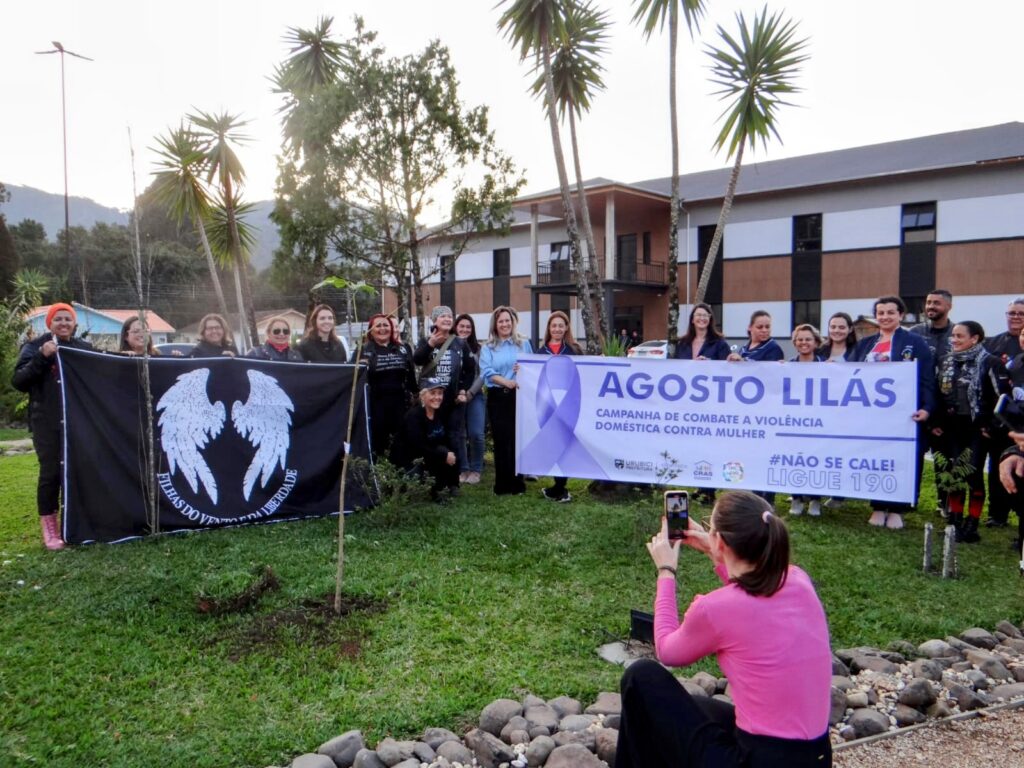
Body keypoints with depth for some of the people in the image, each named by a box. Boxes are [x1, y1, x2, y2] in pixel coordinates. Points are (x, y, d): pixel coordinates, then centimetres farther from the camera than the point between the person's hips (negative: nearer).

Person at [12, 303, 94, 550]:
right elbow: (18, 382, -7)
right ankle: (49, 530, 4)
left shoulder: (84, 348, 12)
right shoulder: (35, 347, 1)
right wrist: (41, 358, -19)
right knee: (51, 472, -5)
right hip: (47, 423, -3)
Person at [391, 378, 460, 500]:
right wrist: (444, 456, -27)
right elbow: (418, 447, -29)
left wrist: (451, 453, -14)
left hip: (427, 456, 7)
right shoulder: (414, 415, -22)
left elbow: (446, 439, 5)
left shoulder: (440, 413, 0)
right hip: (407, 459, -7)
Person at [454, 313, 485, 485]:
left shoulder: (478, 349, 6)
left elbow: (483, 374, 1)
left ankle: (475, 469, 10)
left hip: (474, 395, 1)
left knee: (476, 434, -6)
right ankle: (463, 469, 16)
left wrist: (471, 392, -10)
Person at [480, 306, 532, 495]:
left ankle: (518, 483, 11)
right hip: (498, 398, -1)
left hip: (520, 397, 1)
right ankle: (503, 484, 6)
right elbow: (487, 372, -8)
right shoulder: (488, 348, 7)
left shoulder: (524, 344, 12)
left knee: (518, 439, 1)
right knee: (501, 441, -1)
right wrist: (507, 382, -24)